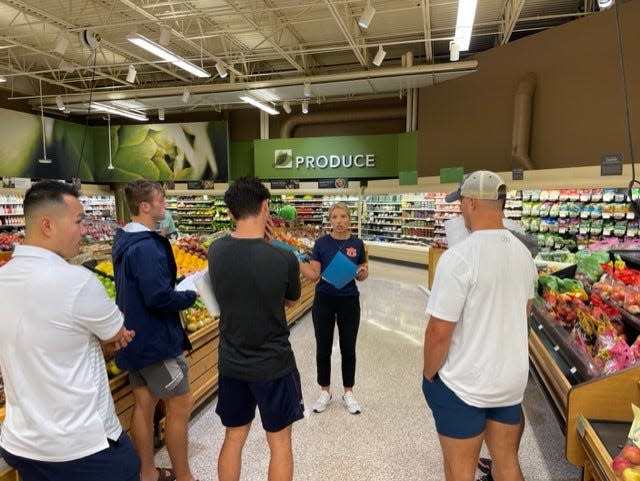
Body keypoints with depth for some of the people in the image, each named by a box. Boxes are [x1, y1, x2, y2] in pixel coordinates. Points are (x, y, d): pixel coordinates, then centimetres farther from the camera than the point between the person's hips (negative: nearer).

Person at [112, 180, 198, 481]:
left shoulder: (125, 239, 8)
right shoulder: (146, 246, -24)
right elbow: (159, 297, -28)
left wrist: (180, 287, 7)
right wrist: (192, 296, -12)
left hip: (136, 335, 10)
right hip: (155, 338, -9)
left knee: (143, 404, 16)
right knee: (180, 405, 4)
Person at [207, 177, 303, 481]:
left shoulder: (216, 251, -9)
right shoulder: (283, 258, -21)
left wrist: (258, 236, 4)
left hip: (231, 363, 4)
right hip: (274, 365, -4)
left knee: (233, 438, 21)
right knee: (279, 442, 15)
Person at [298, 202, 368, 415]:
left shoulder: (357, 244, -2)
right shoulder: (321, 243, -4)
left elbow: (362, 276, 6)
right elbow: (314, 275, -5)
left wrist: (363, 272, -16)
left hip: (349, 301, 1)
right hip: (324, 300, 0)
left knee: (348, 348, 9)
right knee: (323, 348, 8)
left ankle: (348, 393, 26)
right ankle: (325, 392, 26)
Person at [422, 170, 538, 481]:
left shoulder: (459, 257, -24)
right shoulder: (523, 253, -1)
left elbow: (439, 331, -22)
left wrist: (429, 374, -6)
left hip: (463, 385, -6)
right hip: (512, 378, 7)